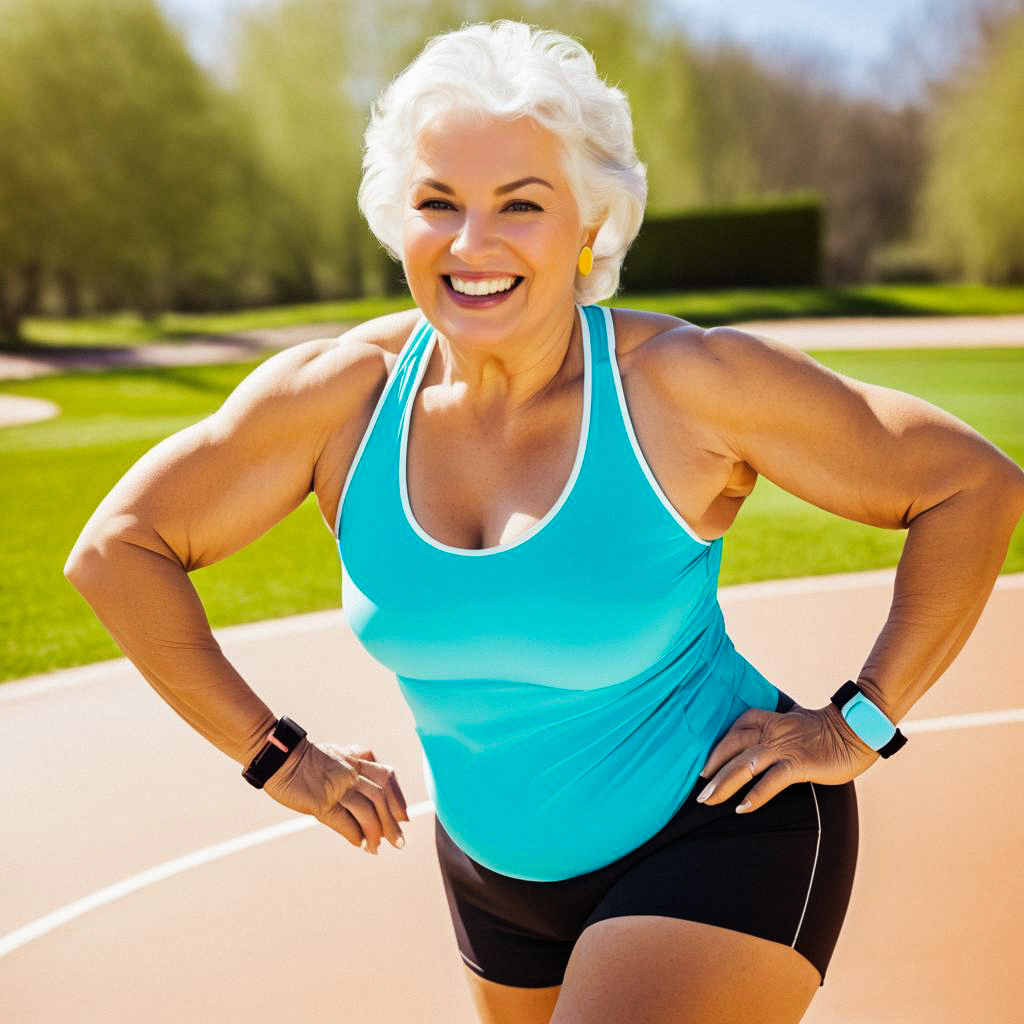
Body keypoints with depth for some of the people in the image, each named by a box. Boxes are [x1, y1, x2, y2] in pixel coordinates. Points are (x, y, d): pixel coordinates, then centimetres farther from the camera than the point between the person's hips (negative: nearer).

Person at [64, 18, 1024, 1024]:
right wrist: (276, 757, -2)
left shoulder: (685, 383, -21)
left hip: (718, 838, -5)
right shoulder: (339, 394, -12)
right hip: (497, 870, 5)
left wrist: (860, 726, -12)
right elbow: (117, 546, -2)